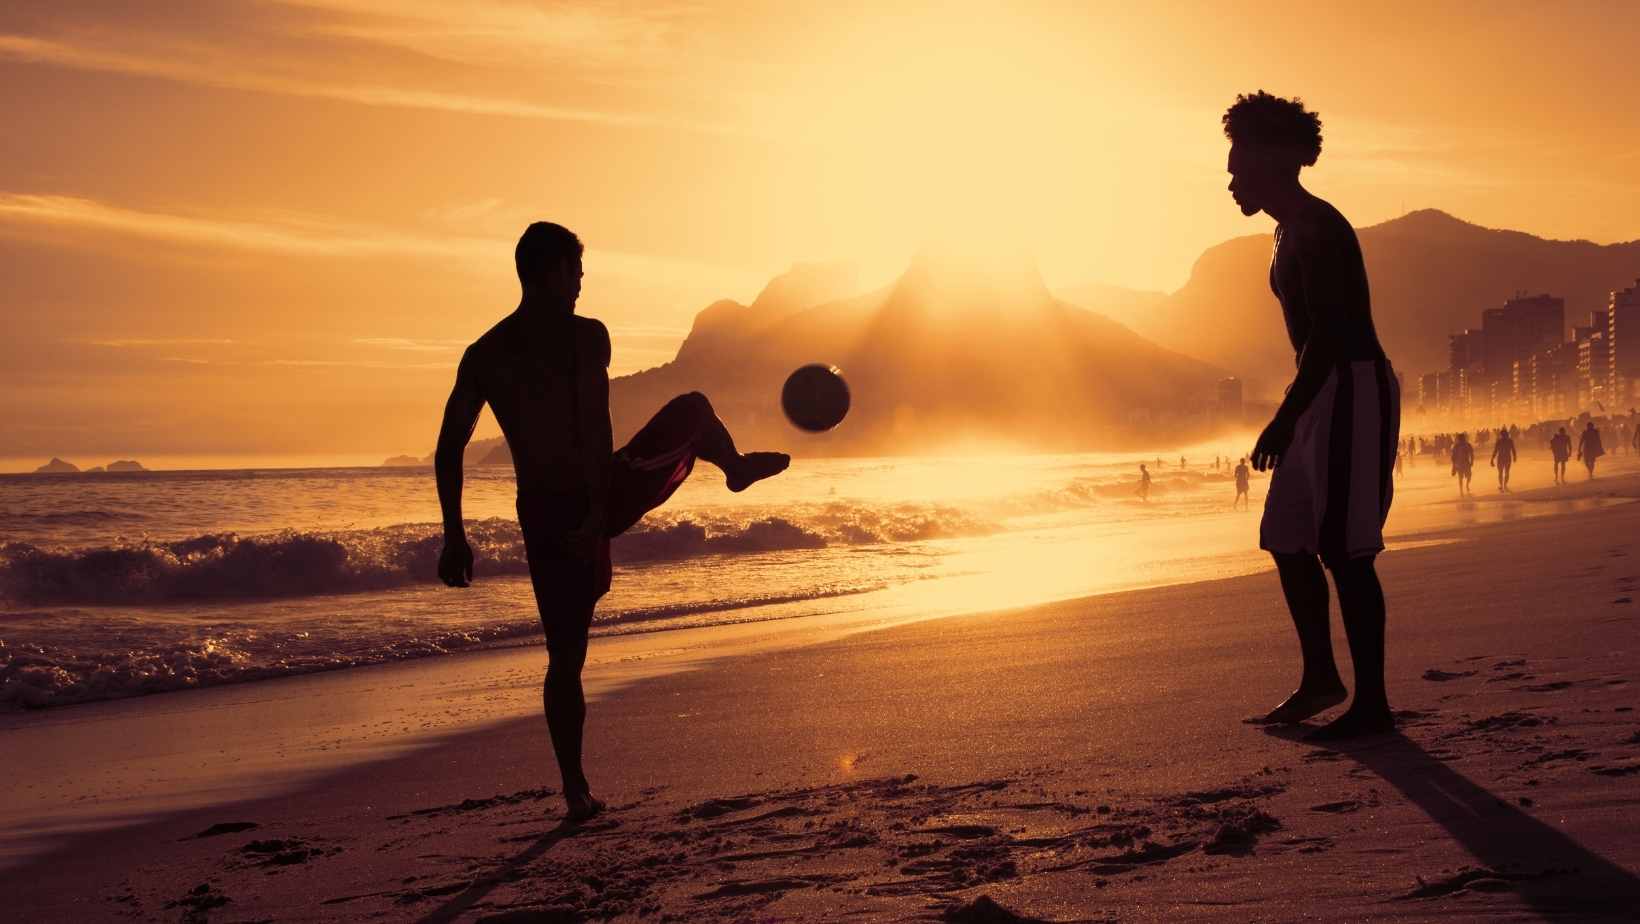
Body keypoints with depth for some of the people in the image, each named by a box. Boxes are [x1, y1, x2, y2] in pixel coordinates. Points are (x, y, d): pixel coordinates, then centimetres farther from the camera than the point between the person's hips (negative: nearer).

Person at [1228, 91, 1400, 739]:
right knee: (1288, 541, 13)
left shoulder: (1316, 228, -14)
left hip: (1354, 391, -10)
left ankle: (1372, 704, -3)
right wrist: (1294, 414, 25)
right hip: (1325, 396, 10)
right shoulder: (1292, 232, 18)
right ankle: (1321, 678, 24)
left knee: (1345, 550, -9)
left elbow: (1328, 332, -23)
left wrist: (1286, 417, -26)